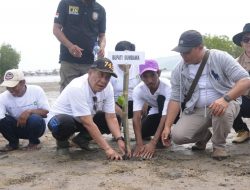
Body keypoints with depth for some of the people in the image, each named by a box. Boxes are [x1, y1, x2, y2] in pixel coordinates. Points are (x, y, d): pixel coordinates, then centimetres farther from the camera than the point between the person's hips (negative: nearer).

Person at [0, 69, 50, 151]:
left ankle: (34, 142, -3)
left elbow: (47, 112, -16)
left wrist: (29, 111, -32)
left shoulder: (36, 90, -16)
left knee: (35, 119, -35)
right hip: (16, 128, 2)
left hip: (35, 126, -2)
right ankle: (13, 143, 2)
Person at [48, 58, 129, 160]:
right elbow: (88, 123, -37)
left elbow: (111, 118, -13)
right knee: (64, 123, -41)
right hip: (60, 119, -7)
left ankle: (81, 139, 5)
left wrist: (120, 140, -30)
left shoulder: (108, 87, -14)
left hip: (85, 119, 7)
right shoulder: (77, 87, -34)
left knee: (117, 119, -10)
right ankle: (62, 141, -5)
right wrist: (107, 149, -39)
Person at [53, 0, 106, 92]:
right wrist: (70, 46, -17)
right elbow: (56, 28, 0)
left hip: (91, 61, 2)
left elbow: (102, 35, 14)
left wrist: (102, 47, -10)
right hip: (69, 61, -2)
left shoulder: (100, 10, 9)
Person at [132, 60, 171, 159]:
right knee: (141, 131, -21)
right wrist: (139, 144, -44)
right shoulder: (138, 90, -25)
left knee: (161, 98, -34)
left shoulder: (168, 87, -36)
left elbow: (166, 116, -41)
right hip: (156, 113, 4)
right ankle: (162, 132, 12)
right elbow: (136, 116, -32)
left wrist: (153, 143, -48)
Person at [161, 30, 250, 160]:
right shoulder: (179, 70, -2)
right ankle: (203, 135, 17)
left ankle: (219, 145, -6)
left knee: (222, 112, -39)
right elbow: (175, 99, -1)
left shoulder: (220, 58, -13)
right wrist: (167, 126, -11)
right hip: (196, 110, 3)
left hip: (225, 103, -3)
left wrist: (225, 99, -36)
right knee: (177, 136, -19)